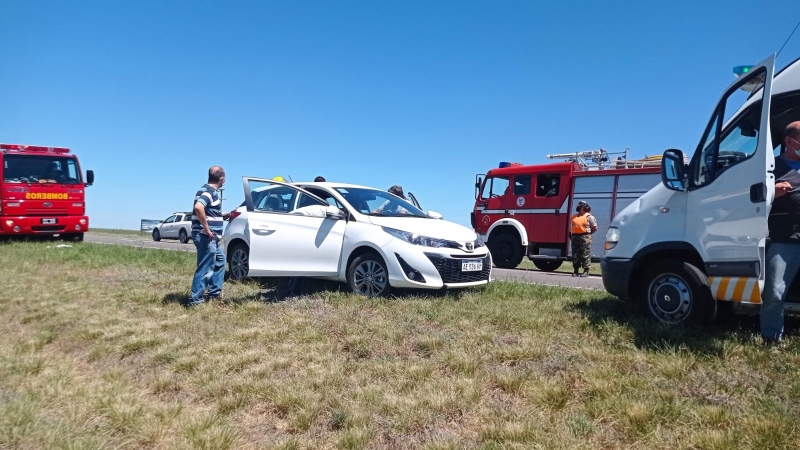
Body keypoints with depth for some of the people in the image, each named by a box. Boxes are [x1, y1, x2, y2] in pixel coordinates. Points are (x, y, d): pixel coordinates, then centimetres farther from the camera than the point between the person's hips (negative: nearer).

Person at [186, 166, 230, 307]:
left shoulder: (210, 190, 16)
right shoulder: (209, 191, -15)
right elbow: (198, 207, -33)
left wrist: (225, 215, 23)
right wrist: (207, 229, -28)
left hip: (212, 237, 11)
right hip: (205, 236, -11)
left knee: (220, 261, 22)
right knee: (206, 267, -6)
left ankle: (214, 292, 27)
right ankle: (195, 298, 1)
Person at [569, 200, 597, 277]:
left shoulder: (589, 217, 1)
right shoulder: (573, 217, 17)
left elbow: (595, 228, -1)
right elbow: (570, 227, 23)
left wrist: (587, 233, 2)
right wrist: (570, 235, 12)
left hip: (585, 237, -6)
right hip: (575, 237, 6)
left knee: (585, 254, -6)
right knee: (575, 255, 7)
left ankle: (586, 271, -3)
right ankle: (576, 271, 13)